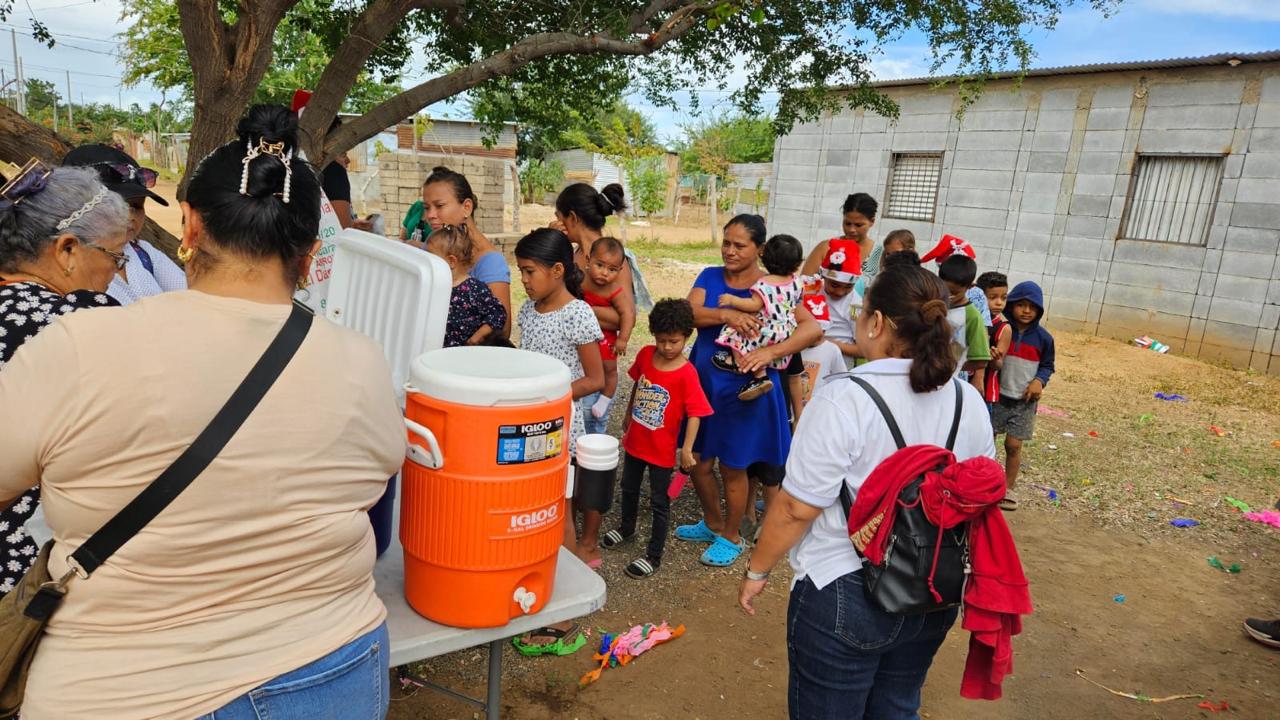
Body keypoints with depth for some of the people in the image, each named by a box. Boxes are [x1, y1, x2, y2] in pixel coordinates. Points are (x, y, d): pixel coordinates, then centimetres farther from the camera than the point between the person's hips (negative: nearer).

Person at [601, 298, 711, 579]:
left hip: (662, 449, -6)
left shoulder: (686, 373, -23)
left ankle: (654, 556, 23)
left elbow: (694, 413, -22)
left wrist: (687, 448, -25)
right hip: (634, 441, 6)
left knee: (659, 502, 8)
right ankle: (627, 529, 52)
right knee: (629, 488, 26)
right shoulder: (645, 354, -7)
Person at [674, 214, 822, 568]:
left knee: (733, 468, 8)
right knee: (697, 462, 13)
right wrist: (727, 315, -29)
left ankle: (731, 538, 32)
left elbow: (813, 328, -20)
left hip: (744, 388, -4)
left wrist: (771, 352, -34)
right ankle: (713, 524, 40)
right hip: (703, 381, 4)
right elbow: (689, 313, -13)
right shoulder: (710, 276, 3)